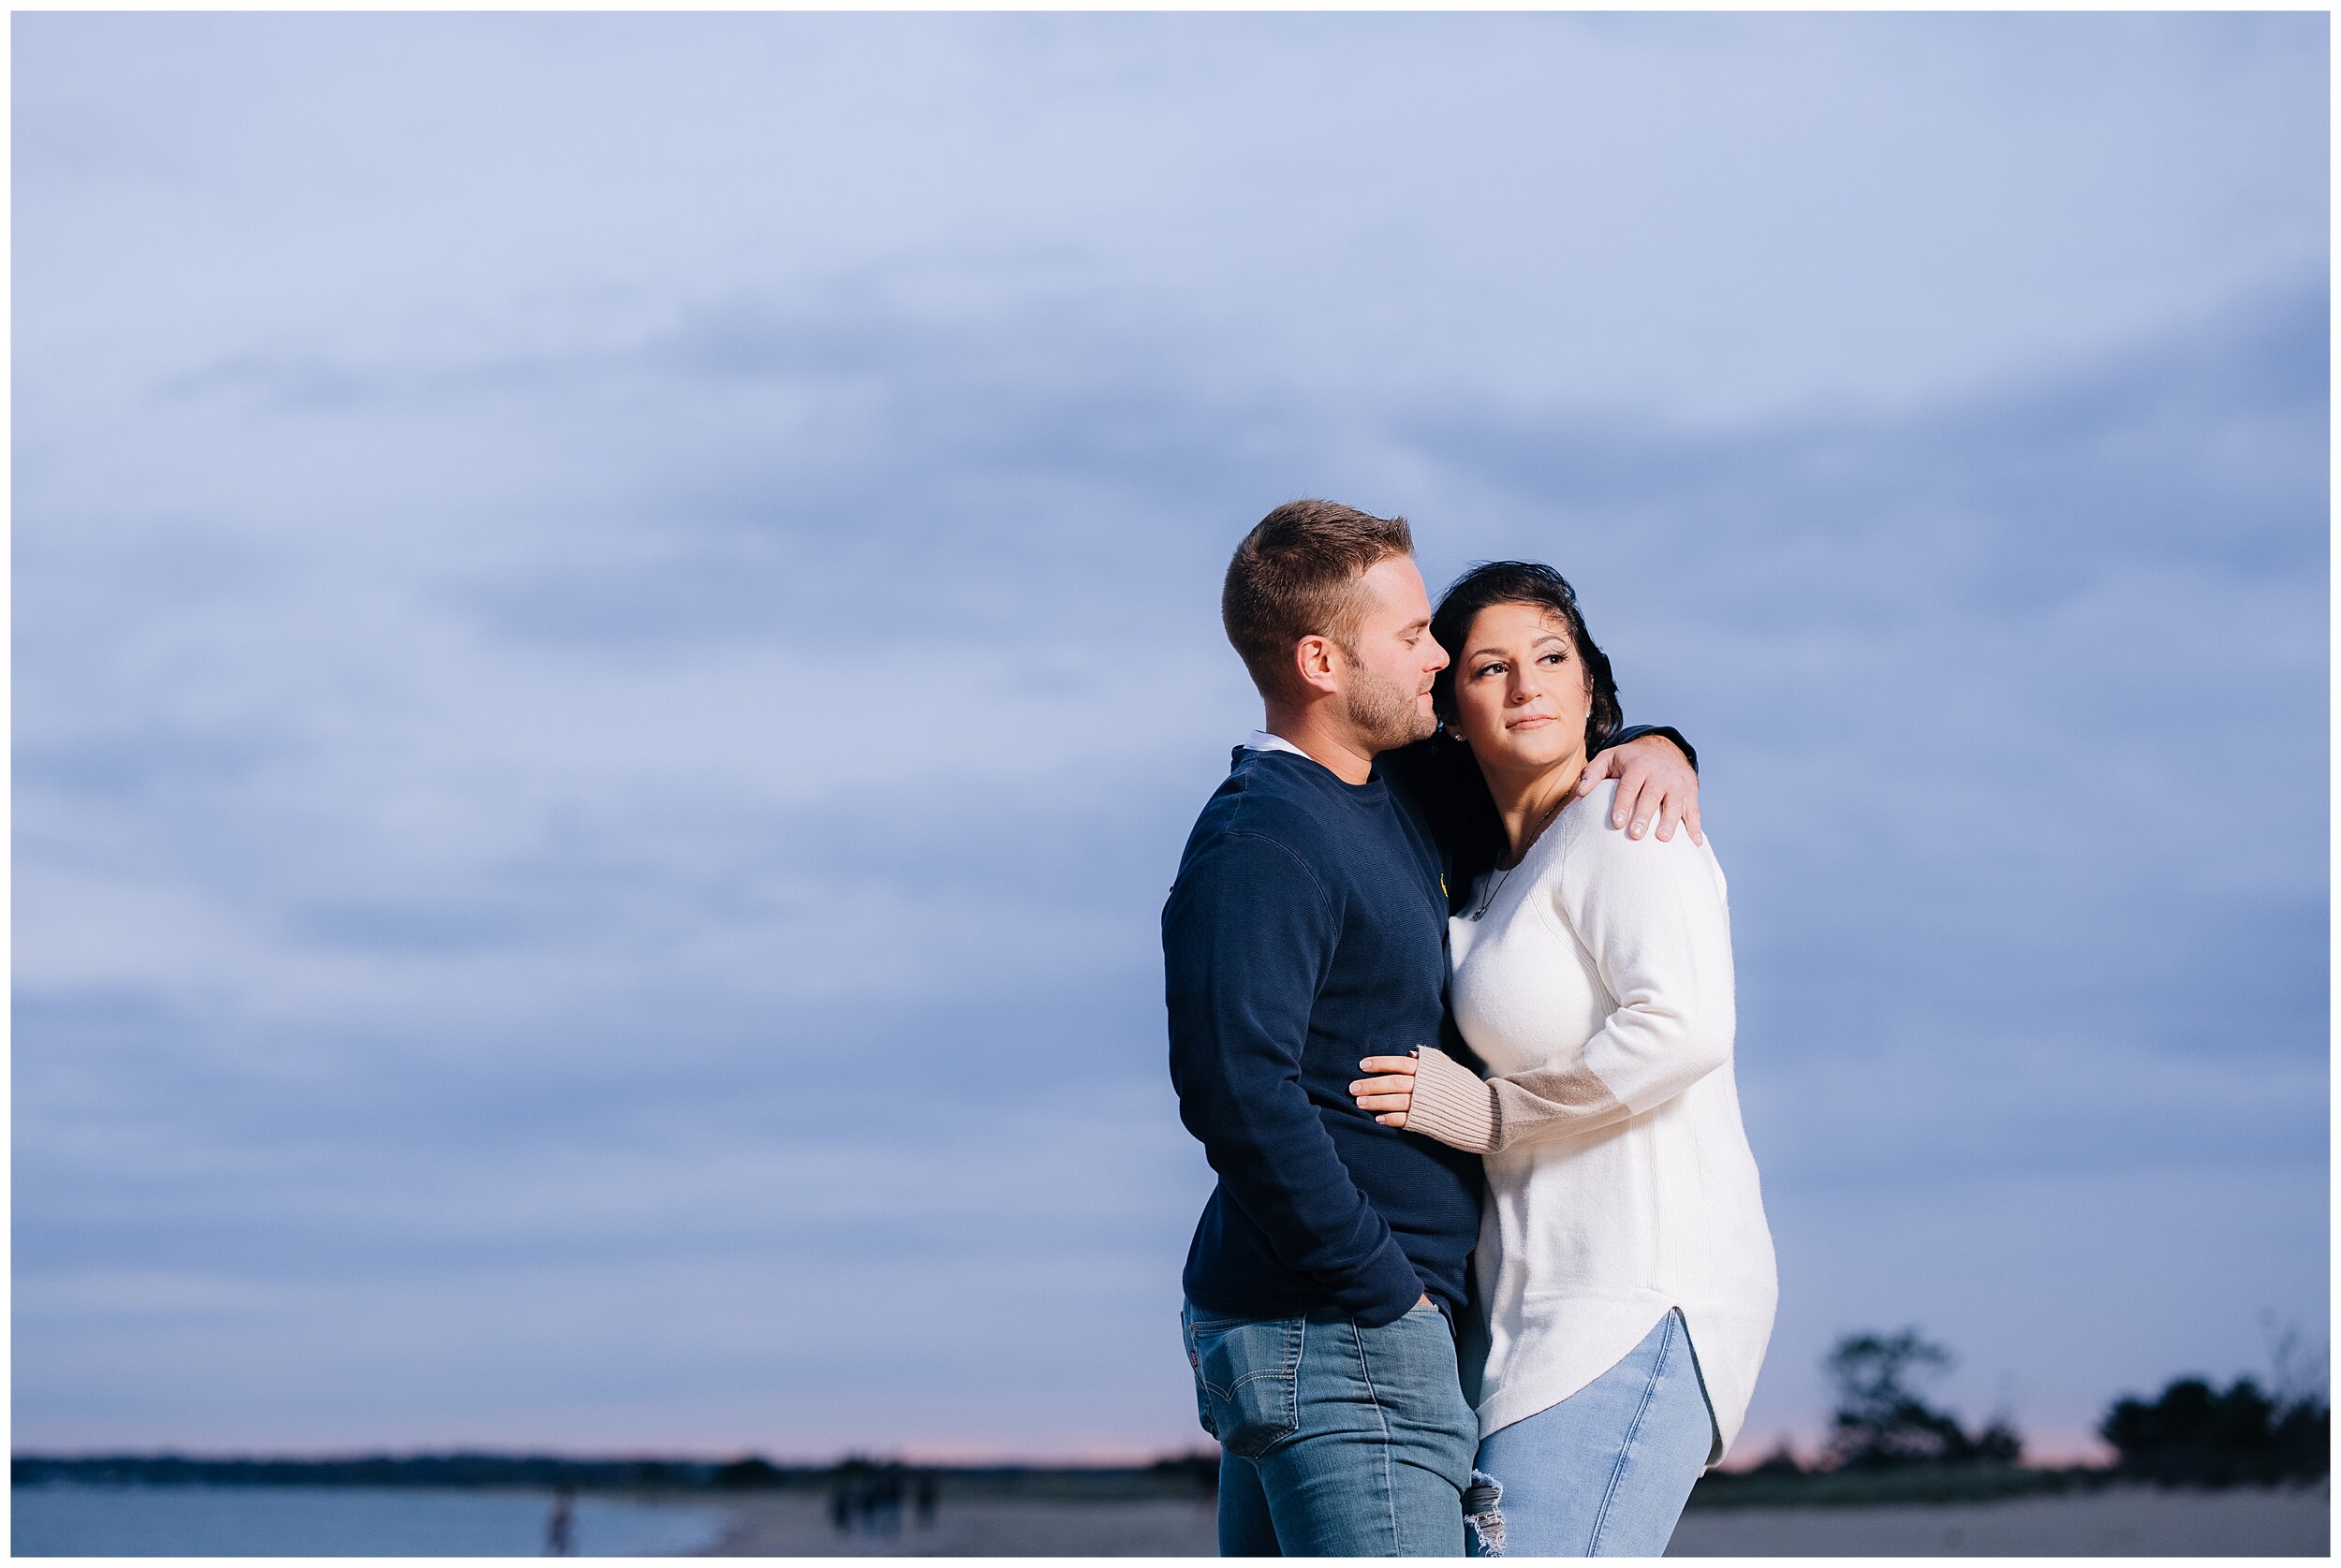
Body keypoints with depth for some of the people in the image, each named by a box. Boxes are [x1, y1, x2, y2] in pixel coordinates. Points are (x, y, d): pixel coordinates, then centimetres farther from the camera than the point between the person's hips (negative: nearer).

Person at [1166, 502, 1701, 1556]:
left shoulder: (1393, 806, 15)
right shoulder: (1258, 845, -15)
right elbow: (1240, 1092, -26)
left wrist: (1650, 749, 10)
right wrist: (1386, 1292, -21)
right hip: (1340, 1338, -10)